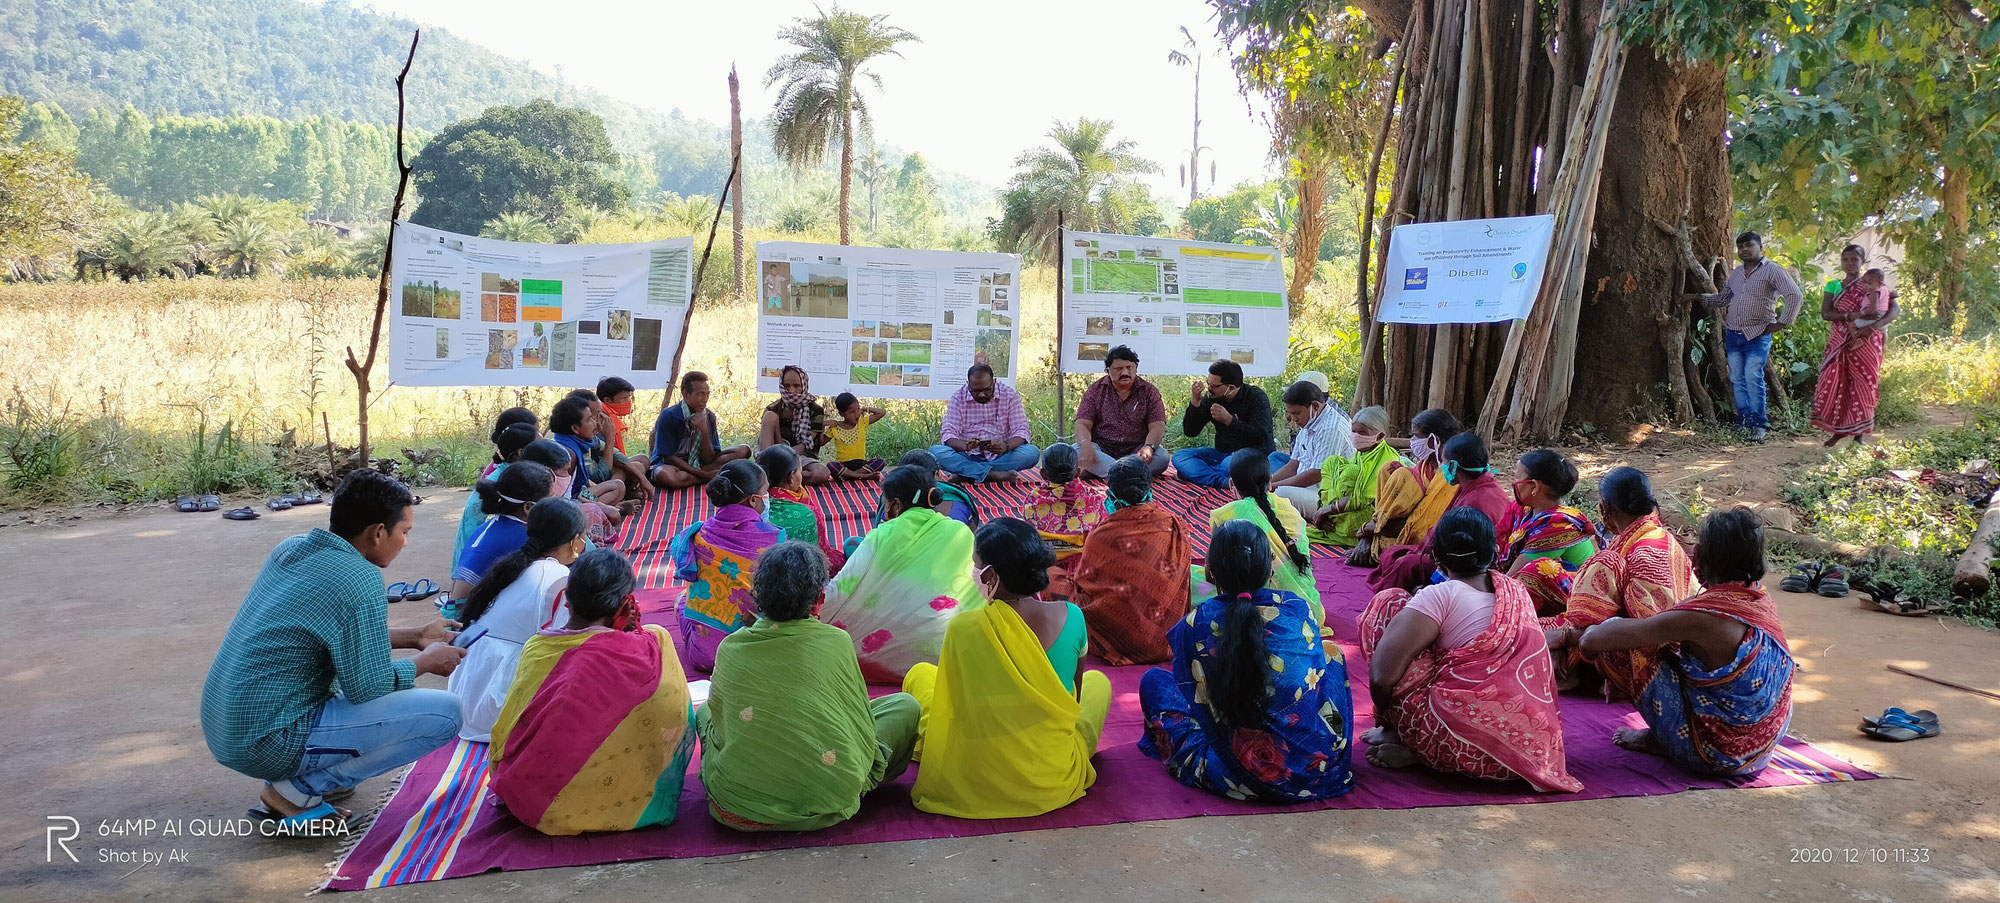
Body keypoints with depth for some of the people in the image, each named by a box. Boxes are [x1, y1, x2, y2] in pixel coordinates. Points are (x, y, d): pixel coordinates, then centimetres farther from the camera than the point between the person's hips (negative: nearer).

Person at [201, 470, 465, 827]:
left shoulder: (292, 548, 6)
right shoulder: (360, 580, -20)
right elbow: (367, 687, -16)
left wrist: (415, 636, 19)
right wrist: (428, 661, 1)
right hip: (268, 742, -9)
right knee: (446, 714, -12)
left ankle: (301, 776, 12)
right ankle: (299, 791, -5)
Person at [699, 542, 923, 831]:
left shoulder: (730, 649, -2)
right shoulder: (837, 642, -7)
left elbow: (720, 721, 12)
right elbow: (863, 728, 4)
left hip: (738, 807, 3)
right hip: (825, 807, -2)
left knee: (704, 712, 30)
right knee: (906, 705, 13)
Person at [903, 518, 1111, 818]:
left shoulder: (963, 627, -19)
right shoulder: (1070, 616, -12)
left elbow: (953, 711, -4)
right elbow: (1074, 699, 4)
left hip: (977, 781, -2)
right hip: (1056, 781, 2)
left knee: (920, 673, 23)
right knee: (1098, 680, 30)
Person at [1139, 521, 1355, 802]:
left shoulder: (1193, 626, -7)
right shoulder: (1297, 608, -1)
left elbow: (1193, 703, 3)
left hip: (1237, 777, -2)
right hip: (1322, 768, 2)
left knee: (1154, 680, 15)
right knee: (1331, 652, 27)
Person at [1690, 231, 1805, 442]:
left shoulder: (1772, 271, -5)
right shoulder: (1736, 273, 16)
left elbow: (1795, 295, -11)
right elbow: (1723, 298, 27)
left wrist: (1781, 323, -13)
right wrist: (1701, 298, 13)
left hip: (1757, 336, -7)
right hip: (1733, 335, 7)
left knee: (1753, 379, -13)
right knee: (1737, 380, 6)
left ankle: (1759, 425, -7)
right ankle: (1744, 423, 13)